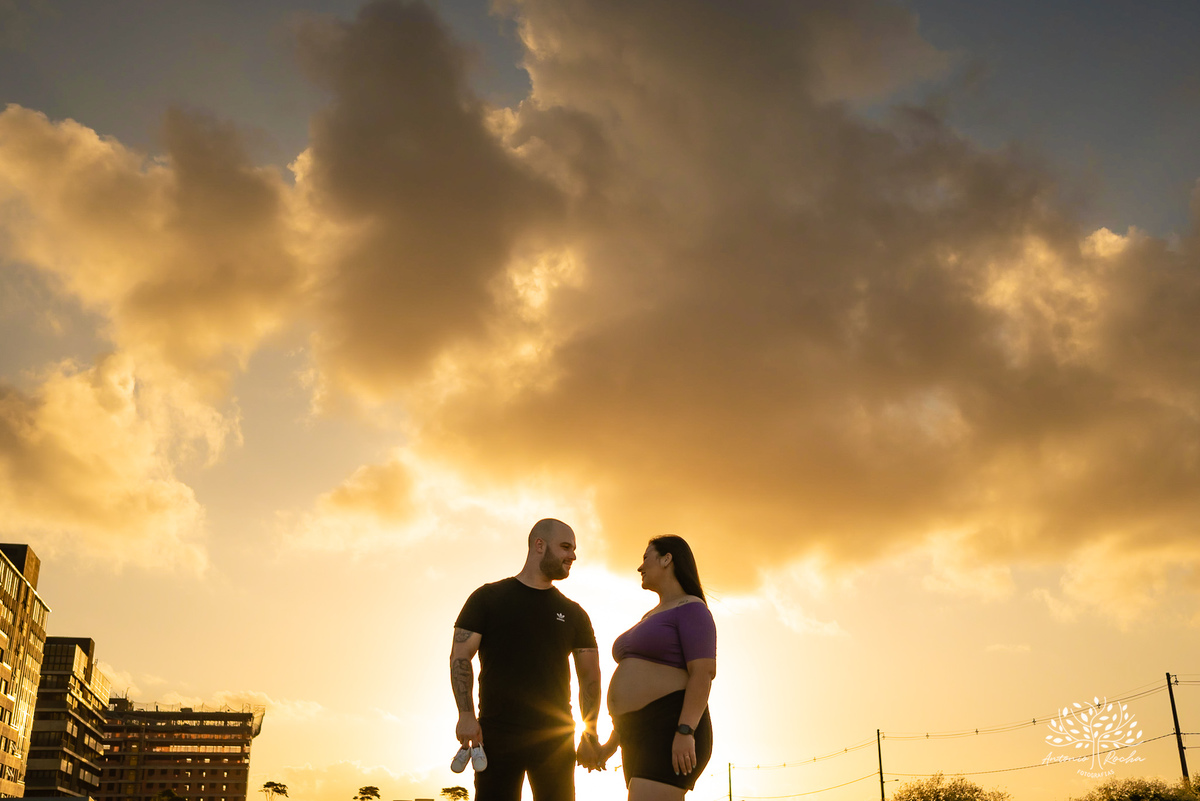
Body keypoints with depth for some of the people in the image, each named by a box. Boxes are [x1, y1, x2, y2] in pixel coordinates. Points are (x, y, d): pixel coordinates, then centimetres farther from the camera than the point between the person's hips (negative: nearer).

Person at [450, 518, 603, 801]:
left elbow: (590, 675, 13)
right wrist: (466, 714, -15)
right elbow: (460, 656, -1)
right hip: (496, 734, -2)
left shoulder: (573, 614, 13)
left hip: (555, 738, 3)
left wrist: (590, 735, 4)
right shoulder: (489, 597, 6)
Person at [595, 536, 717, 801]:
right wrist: (613, 743, 22)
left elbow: (704, 673, -16)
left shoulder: (692, 609, -4)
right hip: (643, 740, 10)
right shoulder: (653, 617, 24)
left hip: (672, 734, -10)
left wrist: (685, 732, -27)